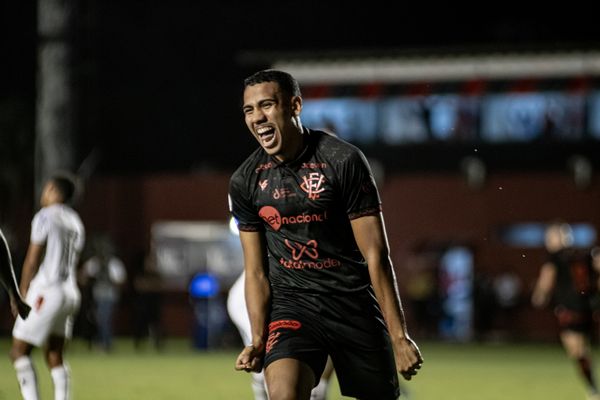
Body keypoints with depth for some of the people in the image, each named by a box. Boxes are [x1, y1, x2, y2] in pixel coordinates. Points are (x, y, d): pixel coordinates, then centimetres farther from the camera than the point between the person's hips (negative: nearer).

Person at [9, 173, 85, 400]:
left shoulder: (45, 217, -8)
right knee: (55, 358, 9)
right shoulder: (75, 222, 16)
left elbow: (33, 261, -9)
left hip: (46, 292, -8)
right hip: (70, 291, 8)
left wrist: (22, 294, -1)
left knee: (19, 351, -4)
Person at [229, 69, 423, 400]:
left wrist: (399, 338, -14)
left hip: (355, 301, -1)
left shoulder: (344, 161, -11)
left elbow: (376, 255, -11)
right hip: (292, 301, 1)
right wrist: (258, 341, -6)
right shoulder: (244, 182, 0)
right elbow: (256, 272, 6)